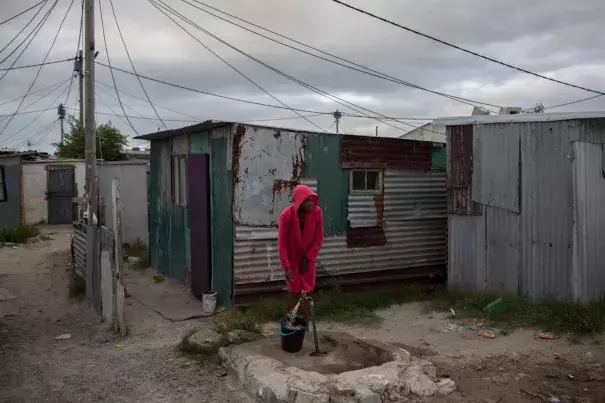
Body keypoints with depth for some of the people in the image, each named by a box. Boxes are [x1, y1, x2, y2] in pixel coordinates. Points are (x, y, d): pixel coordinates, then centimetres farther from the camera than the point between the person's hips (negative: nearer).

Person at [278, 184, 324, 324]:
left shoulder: (317, 212, -20)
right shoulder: (286, 215, -27)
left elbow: (318, 239, -10)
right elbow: (282, 243, -22)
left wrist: (307, 258, -11)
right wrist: (286, 267, -26)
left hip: (308, 257, 2)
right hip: (292, 257, -2)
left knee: (307, 289, 8)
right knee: (294, 290, 5)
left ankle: (306, 321, 20)